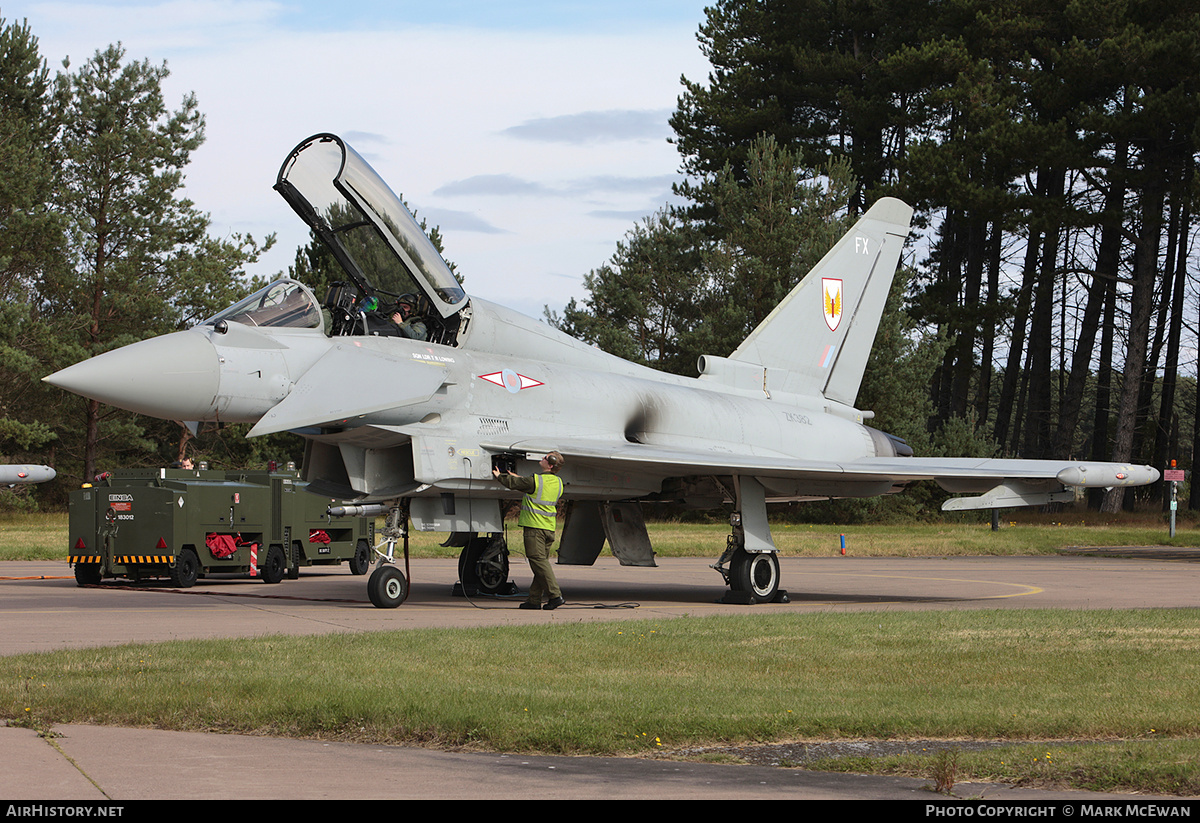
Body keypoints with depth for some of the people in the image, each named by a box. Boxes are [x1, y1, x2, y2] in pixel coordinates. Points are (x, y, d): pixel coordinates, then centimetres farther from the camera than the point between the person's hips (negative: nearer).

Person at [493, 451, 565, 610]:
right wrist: (516, 476, 37)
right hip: (549, 528, 7)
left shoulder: (535, 481, -14)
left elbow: (512, 484, -1)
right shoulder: (558, 483, 9)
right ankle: (534, 599, 11)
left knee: (538, 561, -8)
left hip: (535, 527, -7)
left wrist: (499, 476, 19)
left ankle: (555, 595, -16)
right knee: (542, 562, 9)